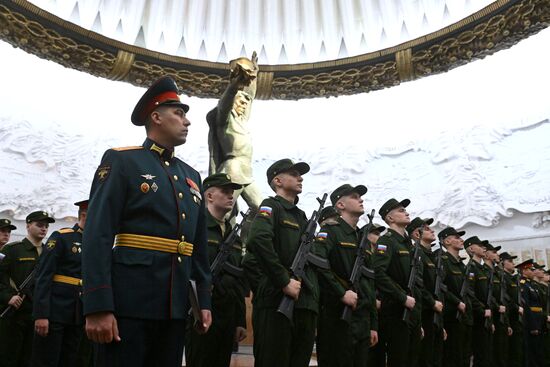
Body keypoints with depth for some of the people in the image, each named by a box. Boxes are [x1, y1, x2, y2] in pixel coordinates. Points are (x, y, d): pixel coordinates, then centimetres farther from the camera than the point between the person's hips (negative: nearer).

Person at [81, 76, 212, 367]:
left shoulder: (191, 176, 15)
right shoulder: (121, 161, -3)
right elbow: (97, 237, -11)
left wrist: (204, 301, 12)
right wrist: (98, 307, -18)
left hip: (175, 306, 6)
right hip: (128, 303, -6)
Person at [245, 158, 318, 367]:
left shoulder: (301, 216, 22)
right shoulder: (271, 207, -2)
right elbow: (258, 240, -23)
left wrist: (314, 299, 13)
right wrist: (284, 281, -20)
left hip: (306, 305, 8)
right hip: (276, 303, -7)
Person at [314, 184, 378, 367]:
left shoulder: (364, 240, 19)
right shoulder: (330, 231, -5)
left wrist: (373, 325, 17)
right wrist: (342, 292, -22)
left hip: (362, 318, 8)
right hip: (337, 317, -7)